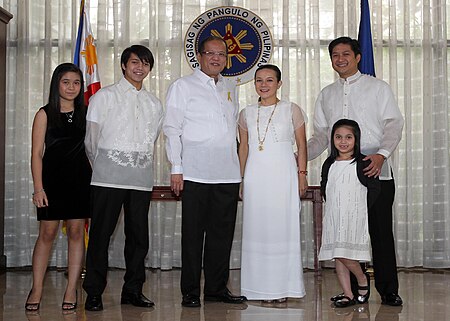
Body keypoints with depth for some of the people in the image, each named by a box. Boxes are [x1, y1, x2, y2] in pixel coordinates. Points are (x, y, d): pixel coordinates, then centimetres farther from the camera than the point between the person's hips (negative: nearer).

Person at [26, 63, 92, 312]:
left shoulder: (85, 113, 9)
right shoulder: (45, 114, 1)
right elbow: (36, 153, -2)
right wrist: (38, 187, -11)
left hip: (79, 179, 2)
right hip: (52, 179, -2)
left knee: (76, 232, 3)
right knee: (47, 233, -1)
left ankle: (71, 290, 9)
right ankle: (36, 289, 8)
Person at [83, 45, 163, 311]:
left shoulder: (154, 104, 16)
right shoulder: (105, 96, 5)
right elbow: (91, 137, 6)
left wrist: (139, 162, 14)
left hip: (142, 178, 4)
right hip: (109, 177, -4)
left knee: (139, 235, 5)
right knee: (101, 233, -3)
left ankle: (133, 290, 16)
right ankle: (94, 292, 5)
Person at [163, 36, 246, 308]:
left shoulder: (230, 89, 19)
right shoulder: (183, 86, 2)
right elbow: (172, 129, -2)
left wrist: (238, 167, 17)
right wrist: (176, 168, -9)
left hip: (228, 174, 5)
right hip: (195, 173, -5)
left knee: (223, 232, 7)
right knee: (193, 233, 0)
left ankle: (217, 288, 18)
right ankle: (190, 292, 9)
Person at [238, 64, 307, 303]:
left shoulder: (291, 110, 3)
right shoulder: (247, 113, 11)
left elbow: (302, 145, 5)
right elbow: (243, 147, 14)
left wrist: (302, 174, -3)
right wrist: (240, 178, 11)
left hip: (283, 176, -2)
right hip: (255, 177, 3)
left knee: (283, 227, -1)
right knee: (257, 229, 2)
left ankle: (282, 287, 7)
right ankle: (262, 288, 9)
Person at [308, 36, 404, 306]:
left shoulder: (378, 88, 6)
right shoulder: (326, 95, 18)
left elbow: (393, 125, -2)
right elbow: (322, 135, 18)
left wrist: (381, 154, -19)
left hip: (376, 171, -3)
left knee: (381, 231, -3)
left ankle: (388, 291, 6)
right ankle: (355, 290, 12)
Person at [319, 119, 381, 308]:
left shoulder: (362, 163, -5)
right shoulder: (329, 164, 11)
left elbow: (374, 188, -4)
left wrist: (362, 207, -5)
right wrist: (331, 205, 13)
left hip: (354, 217, -6)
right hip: (333, 217, 6)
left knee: (344, 254, -15)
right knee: (337, 257, 5)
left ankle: (363, 278, 11)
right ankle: (348, 295, 12)